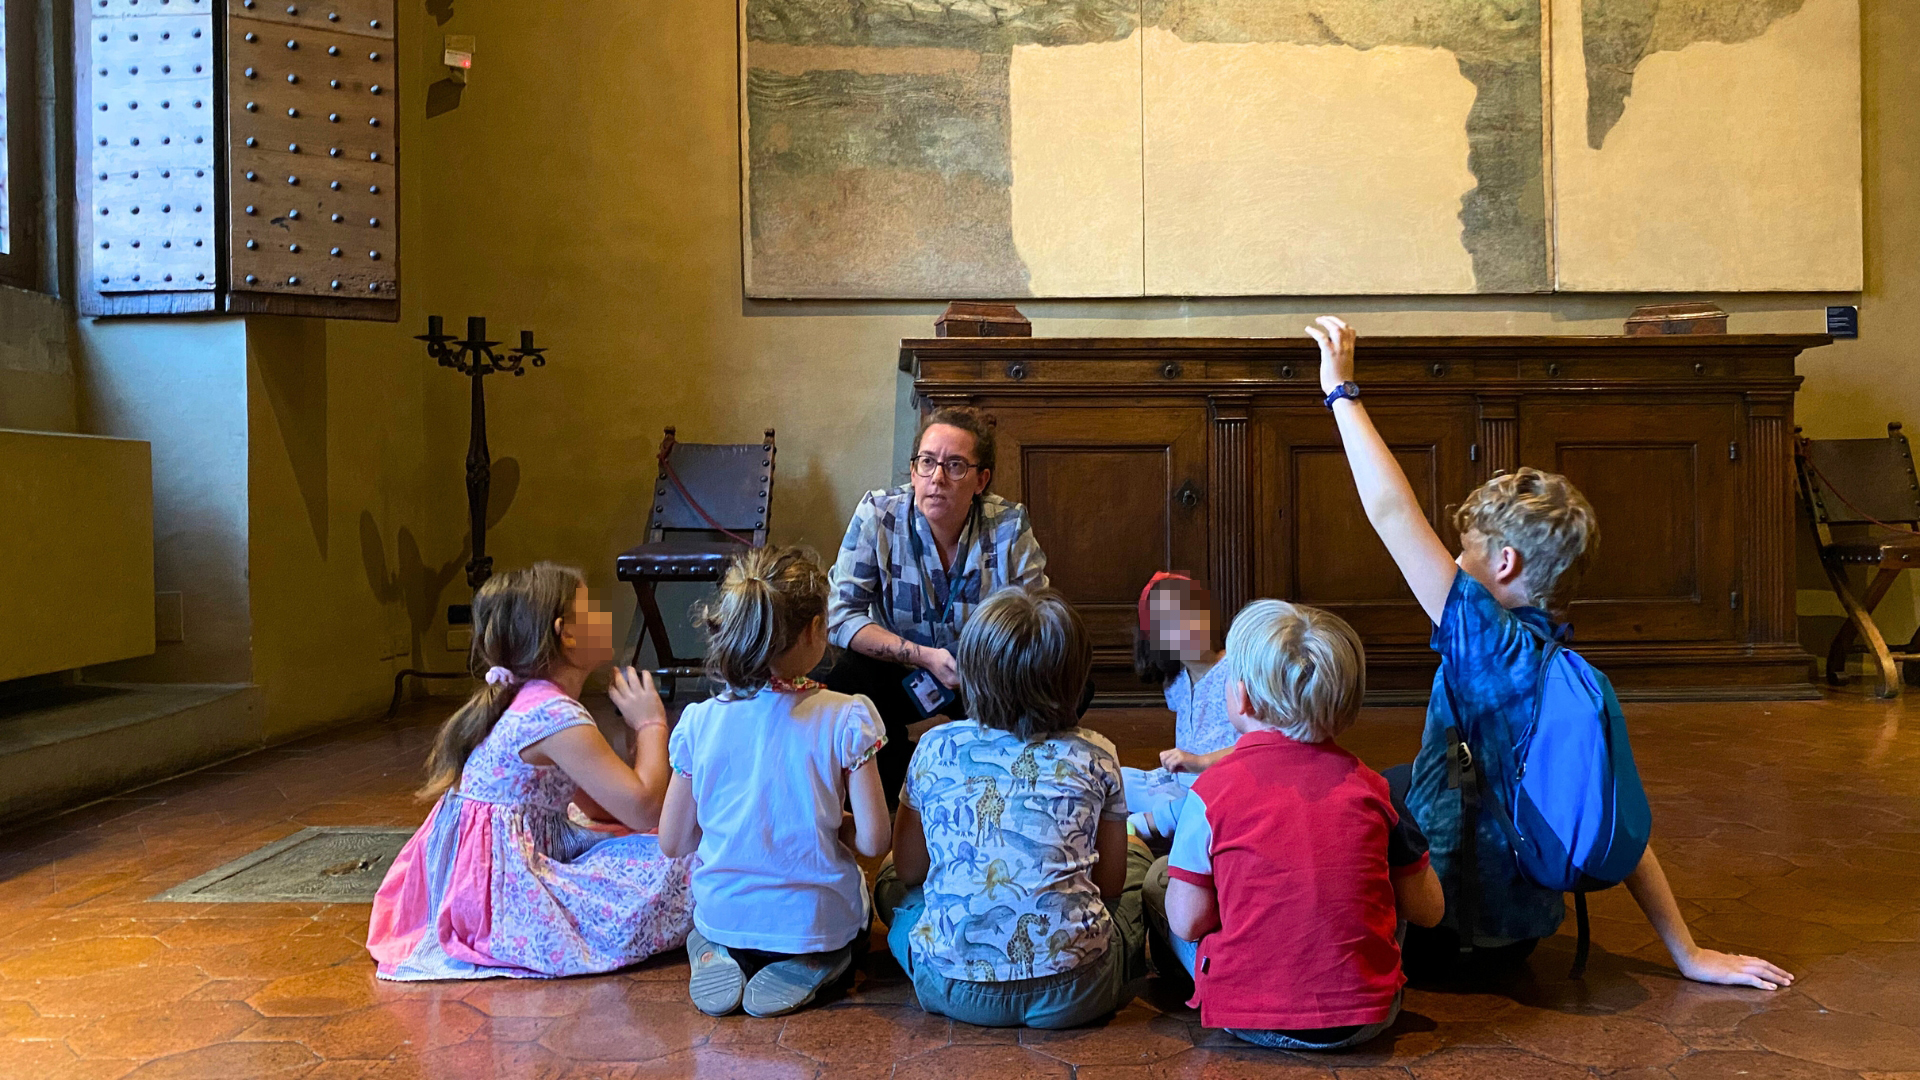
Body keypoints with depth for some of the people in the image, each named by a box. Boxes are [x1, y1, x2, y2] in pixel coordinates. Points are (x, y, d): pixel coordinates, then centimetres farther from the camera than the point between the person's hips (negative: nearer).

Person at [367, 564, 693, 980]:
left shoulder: (522, 702, 13)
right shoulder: (556, 716, -19)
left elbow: (602, 807, 18)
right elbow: (642, 808, -21)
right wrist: (650, 724, -7)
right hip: (502, 896, -11)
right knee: (672, 866, -16)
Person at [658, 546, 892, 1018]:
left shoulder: (698, 723, -11)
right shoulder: (846, 719, -18)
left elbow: (673, 842, -2)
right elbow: (874, 841, -17)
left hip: (721, 919, 3)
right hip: (817, 921, -2)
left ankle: (714, 955, 6)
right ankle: (810, 964, 2)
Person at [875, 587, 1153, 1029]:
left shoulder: (936, 748, 0)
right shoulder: (1094, 757, -2)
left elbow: (909, 869, 10)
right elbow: (1111, 881, 7)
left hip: (950, 989, 1)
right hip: (1071, 994, -1)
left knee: (892, 882, 33)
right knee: (1137, 857, 29)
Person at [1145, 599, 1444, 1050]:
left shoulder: (1212, 790, -10)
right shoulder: (1365, 785, -1)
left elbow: (1188, 922, -6)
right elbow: (1427, 910, 6)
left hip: (1251, 1020, -3)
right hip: (1368, 1016, 3)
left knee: (1158, 880, 16)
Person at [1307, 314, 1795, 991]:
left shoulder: (1491, 641, -22)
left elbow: (1393, 513, -23)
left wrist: (1342, 390, -16)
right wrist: (1689, 954, 3)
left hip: (1453, 940, -8)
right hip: (1520, 927, 8)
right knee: (1397, 782, 26)